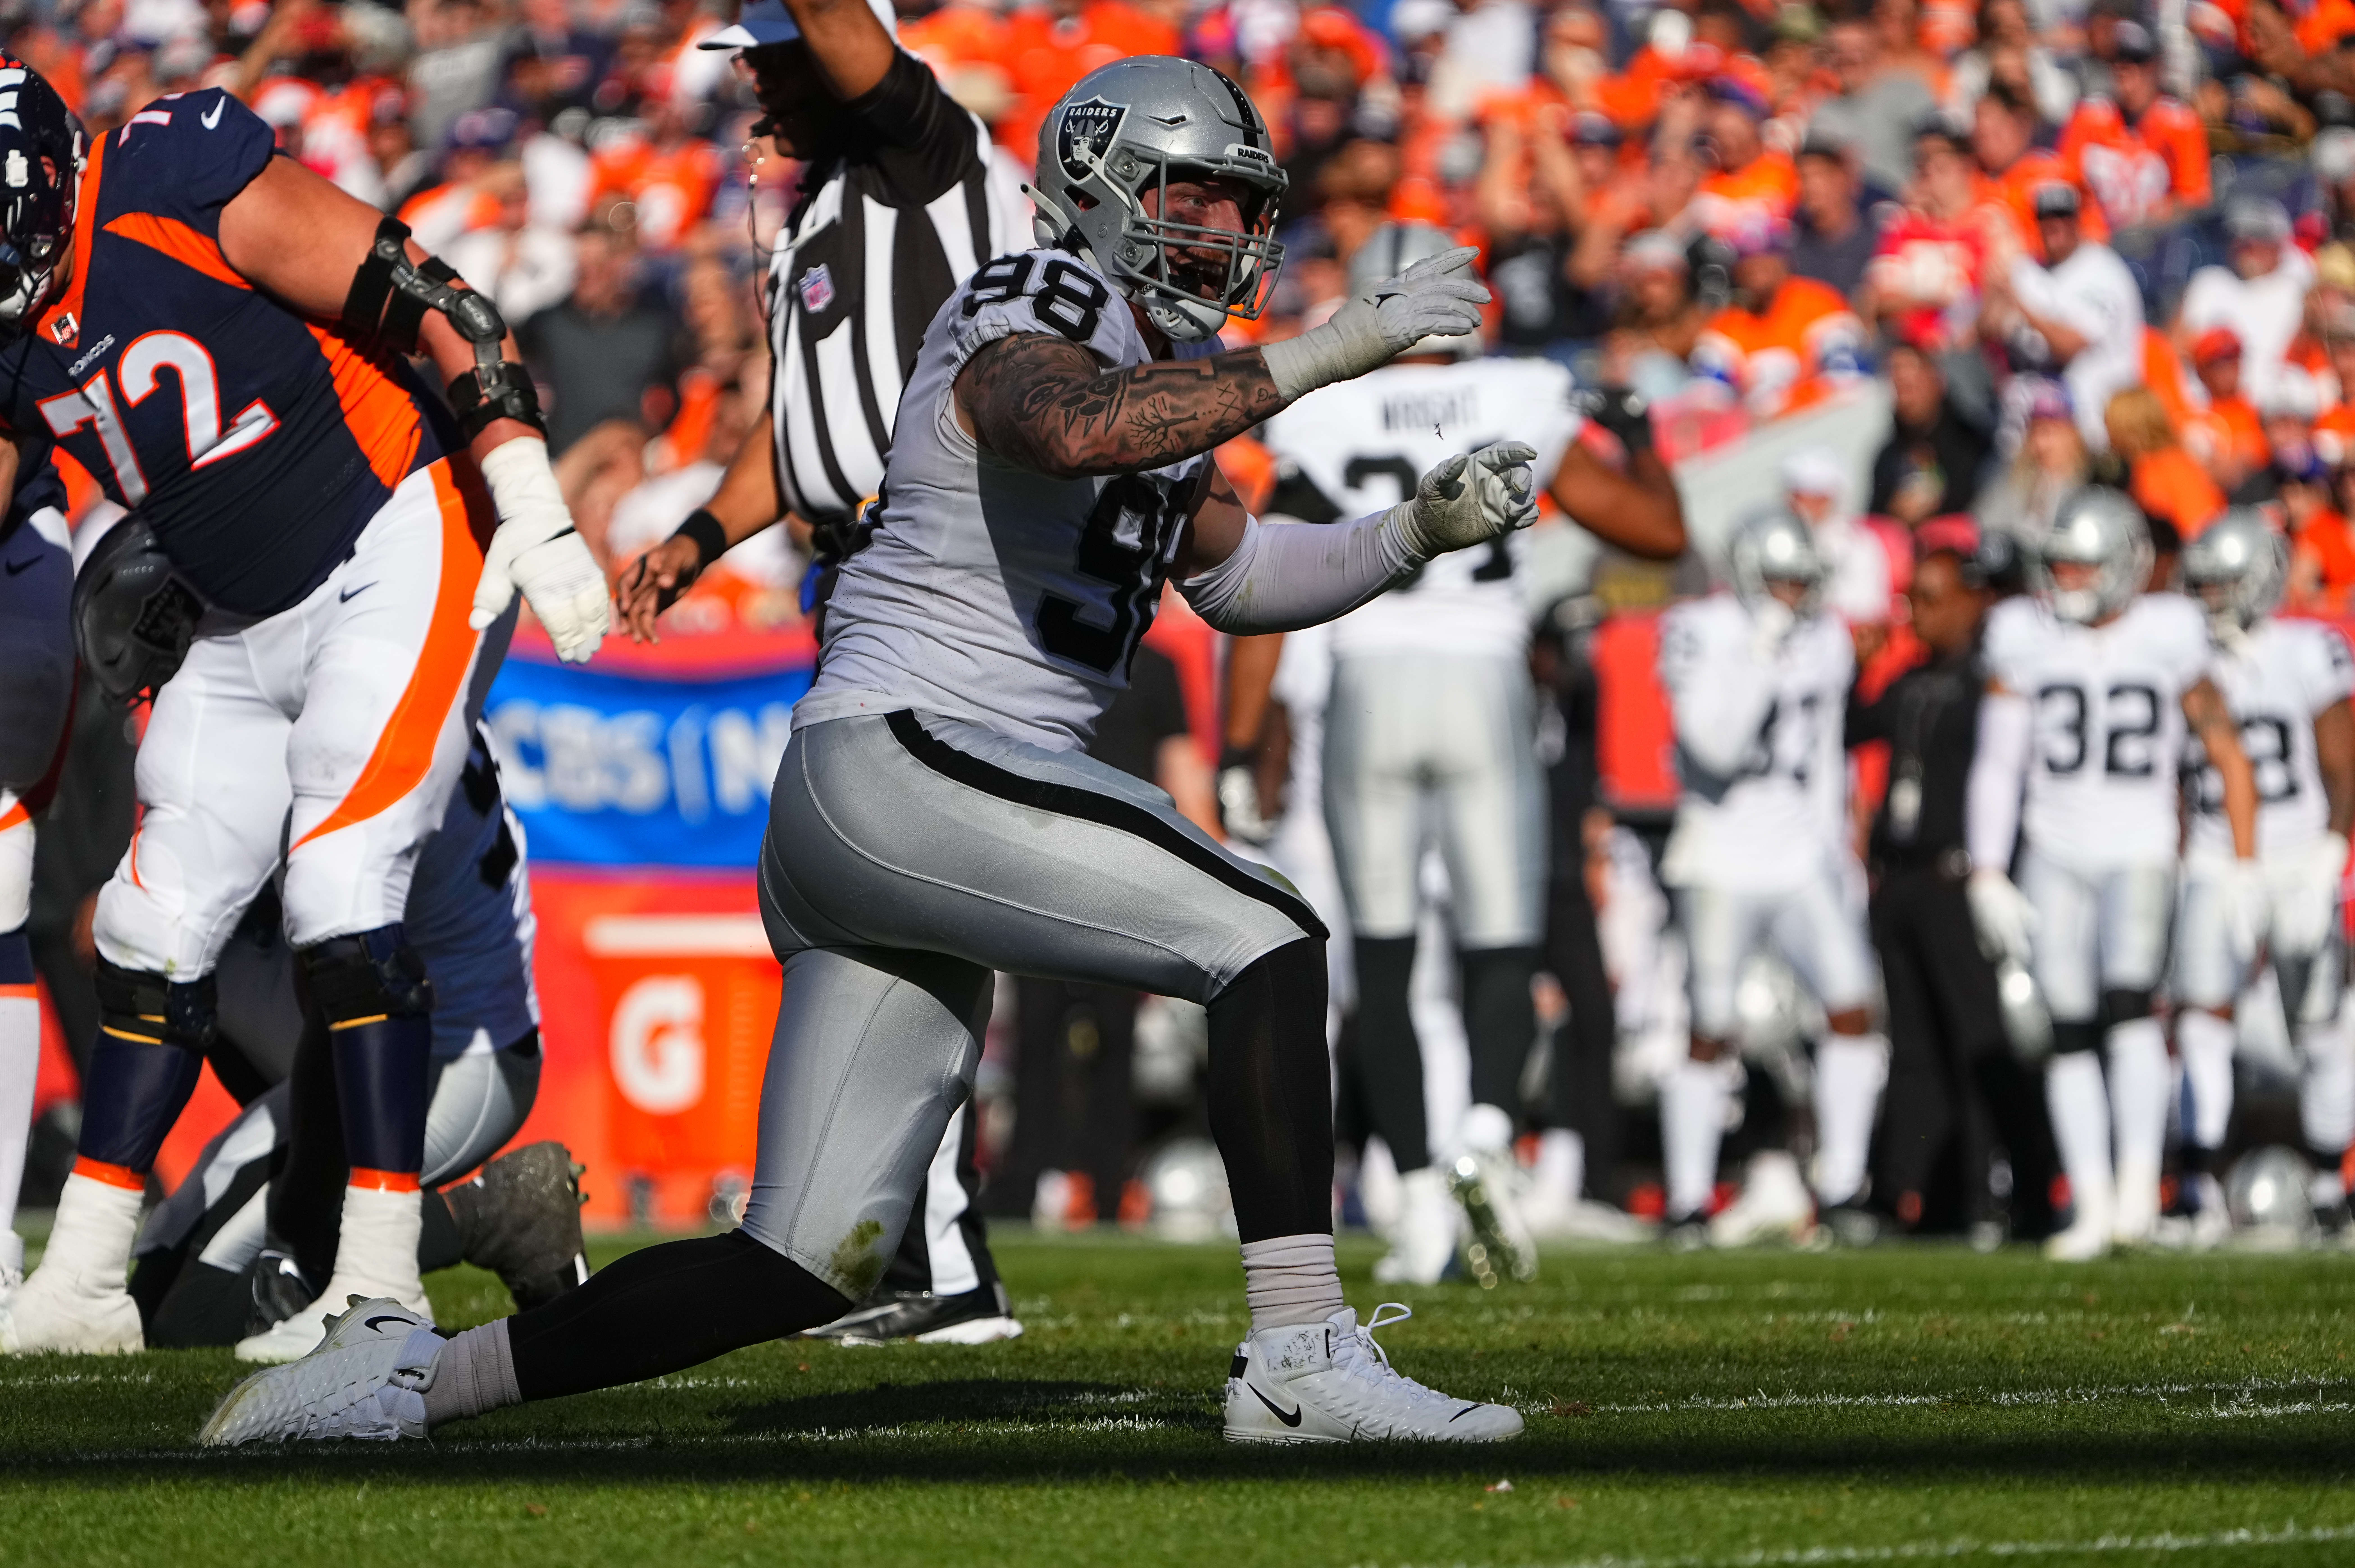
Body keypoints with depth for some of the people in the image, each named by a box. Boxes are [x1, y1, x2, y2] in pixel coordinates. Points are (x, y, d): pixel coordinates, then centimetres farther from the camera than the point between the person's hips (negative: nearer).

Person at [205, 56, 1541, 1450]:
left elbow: (1231, 573, 36)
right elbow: (1072, 430, -32)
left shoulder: (1169, 370, 22)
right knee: (1266, 940, -17)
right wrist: (1322, 356, -31)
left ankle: (409, 1379, 8)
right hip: (901, 763, -10)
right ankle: (1303, 1359, -19)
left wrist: (1421, 532, 20)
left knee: (809, 1266, 5)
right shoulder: (1038, 310, -8)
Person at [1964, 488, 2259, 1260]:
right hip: (2055, 855, 3)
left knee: (2129, 999, -22)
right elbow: (1997, 766, 6)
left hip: (2139, 850, -2)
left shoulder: (2167, 638, -3)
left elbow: (2227, 754, 6)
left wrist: (2244, 866, 3)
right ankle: (2091, 1204, 8)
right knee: (2070, 1032, 1)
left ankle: (2139, 1185, -20)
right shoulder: (2026, 640, 1)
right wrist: (1988, 876, 2)